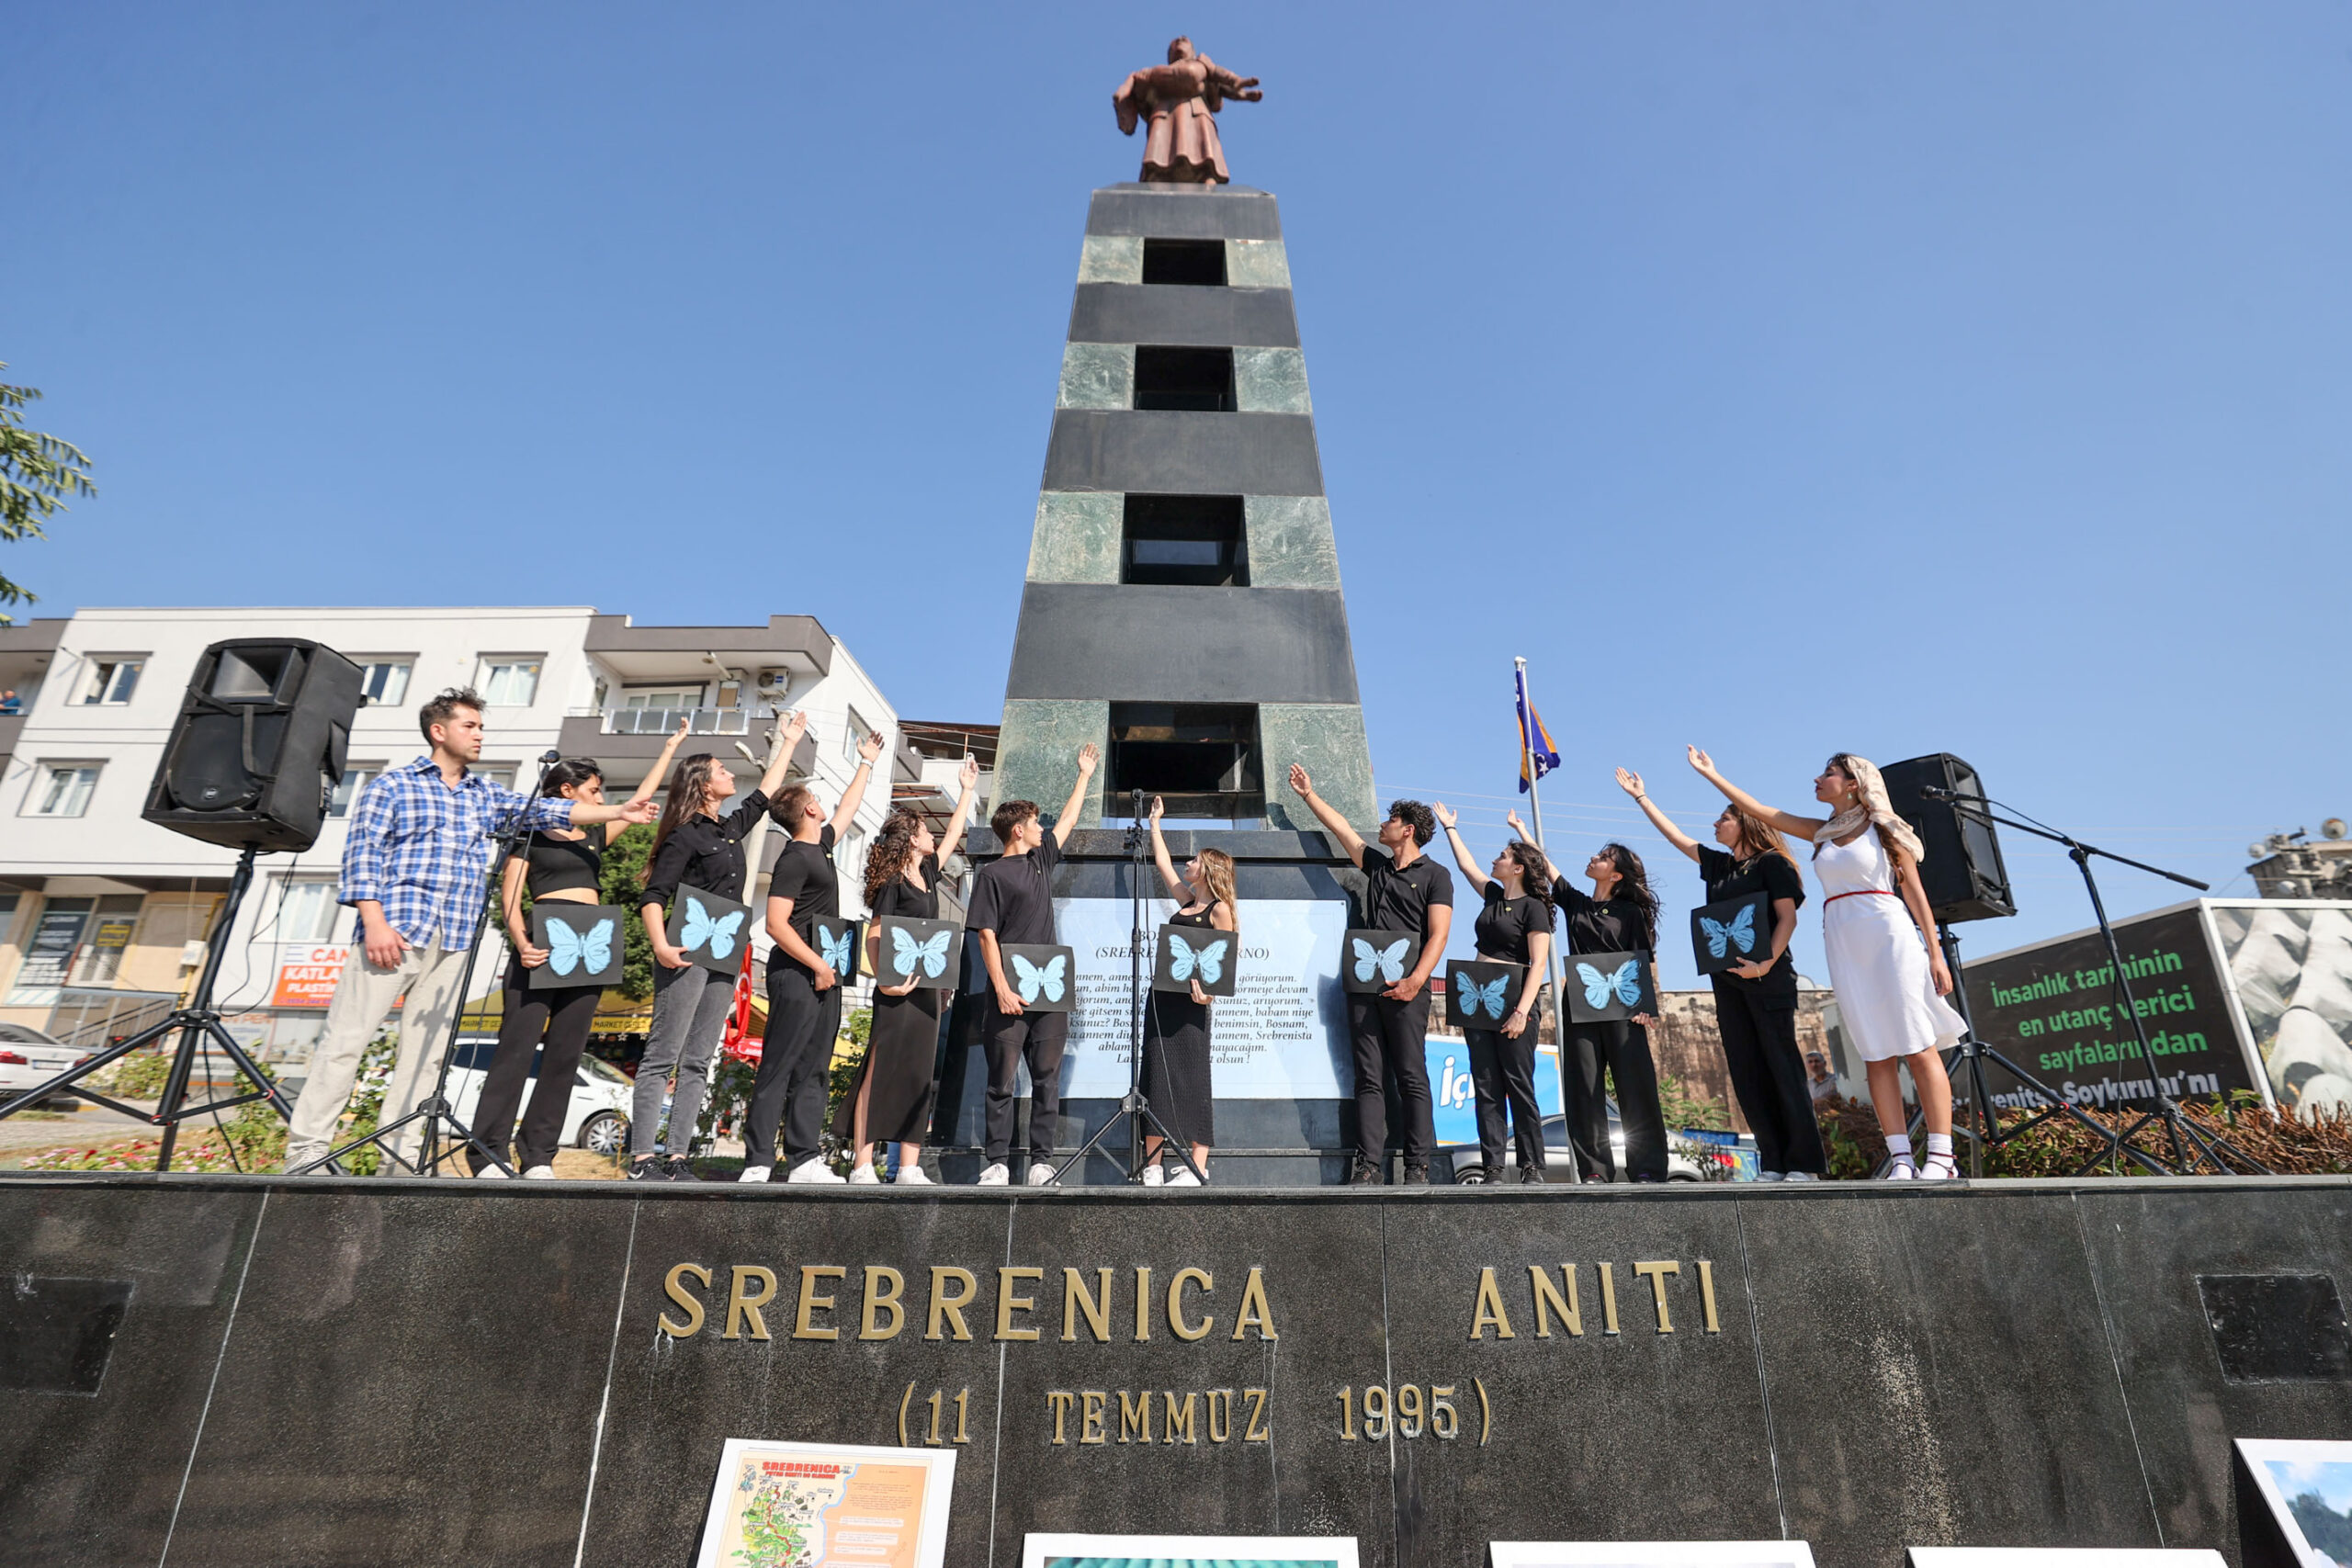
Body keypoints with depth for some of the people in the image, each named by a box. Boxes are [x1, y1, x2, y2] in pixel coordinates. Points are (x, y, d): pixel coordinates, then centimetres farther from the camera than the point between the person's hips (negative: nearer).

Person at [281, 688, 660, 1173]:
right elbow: (363, 853, -3)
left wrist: (617, 812, 1)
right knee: (346, 1038, -5)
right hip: (395, 930, -5)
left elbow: (546, 809, 12)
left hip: (455, 942, 5)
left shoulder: (487, 796, 21)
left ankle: (399, 1154, 9)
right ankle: (307, 1150, 2)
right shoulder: (393, 784, 6)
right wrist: (374, 921, -14)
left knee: (427, 1050, 4)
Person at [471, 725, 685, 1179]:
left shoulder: (595, 835, 19)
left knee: (564, 1056, 3)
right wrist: (521, 944, -19)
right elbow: (510, 899, -2)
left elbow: (643, 795, 24)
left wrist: (672, 745, 28)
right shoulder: (531, 834, 5)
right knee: (517, 1049, -8)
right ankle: (487, 1153, -2)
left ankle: (538, 1156, 7)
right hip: (542, 944, -5)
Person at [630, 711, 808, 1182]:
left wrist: (789, 742, 38)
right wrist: (661, 946, -28)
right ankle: (641, 1161, -2)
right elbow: (652, 896, -12)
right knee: (662, 1057, -5)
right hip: (687, 953, -8)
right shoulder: (685, 835, -6)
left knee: (697, 1063, 5)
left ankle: (677, 1159, 8)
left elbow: (764, 793, 32)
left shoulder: (731, 828, 17)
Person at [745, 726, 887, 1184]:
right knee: (777, 1070, -7)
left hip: (823, 975, 9)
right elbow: (776, 924, -17)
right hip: (797, 975, -9)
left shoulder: (820, 846, 15)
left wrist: (867, 763, 40)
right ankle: (757, 1164, -3)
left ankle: (803, 1162, 10)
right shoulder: (795, 858, -11)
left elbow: (848, 809, 33)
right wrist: (818, 964, -17)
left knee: (811, 1072, 7)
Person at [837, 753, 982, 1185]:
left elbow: (954, 834, 26)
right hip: (898, 990, -8)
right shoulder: (893, 882, -7)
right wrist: (883, 980, -23)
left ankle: (909, 1168, 9)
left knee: (919, 1076, 6)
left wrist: (968, 791, 31)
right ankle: (863, 1168, -1)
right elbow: (874, 934, -11)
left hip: (928, 986, 8)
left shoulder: (927, 874, 14)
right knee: (880, 1072, -5)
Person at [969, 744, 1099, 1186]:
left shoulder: (1041, 859, 16)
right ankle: (997, 1162, 6)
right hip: (1011, 994, -6)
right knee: (1002, 1080, -1)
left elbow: (1069, 819, 28)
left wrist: (1085, 775, 34)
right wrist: (1002, 990, -15)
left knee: (1047, 1079, 4)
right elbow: (986, 935, -7)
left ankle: (1041, 1161, 9)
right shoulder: (992, 874, -1)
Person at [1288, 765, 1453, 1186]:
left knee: (1412, 1078, -4)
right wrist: (1308, 793, 30)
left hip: (1405, 989, -5)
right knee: (1369, 1078, 2)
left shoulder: (1435, 875, 2)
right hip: (1365, 985, 6)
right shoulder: (1377, 864, 19)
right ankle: (1369, 1165, 2)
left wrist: (1416, 980, -19)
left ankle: (1418, 1167, 0)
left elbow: (1438, 935, -7)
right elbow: (1339, 827, 27)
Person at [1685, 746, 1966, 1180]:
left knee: (1920, 1050, -5)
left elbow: (1914, 891, 0)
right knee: (1878, 1056, 1)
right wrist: (1710, 774, 21)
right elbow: (1760, 810, 19)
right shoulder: (1821, 832, 16)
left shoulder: (1884, 828, 3)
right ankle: (1902, 1160, 2)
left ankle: (1941, 1157, -3)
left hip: (1891, 938, -4)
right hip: (1844, 945, 5)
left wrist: (1936, 954, -5)